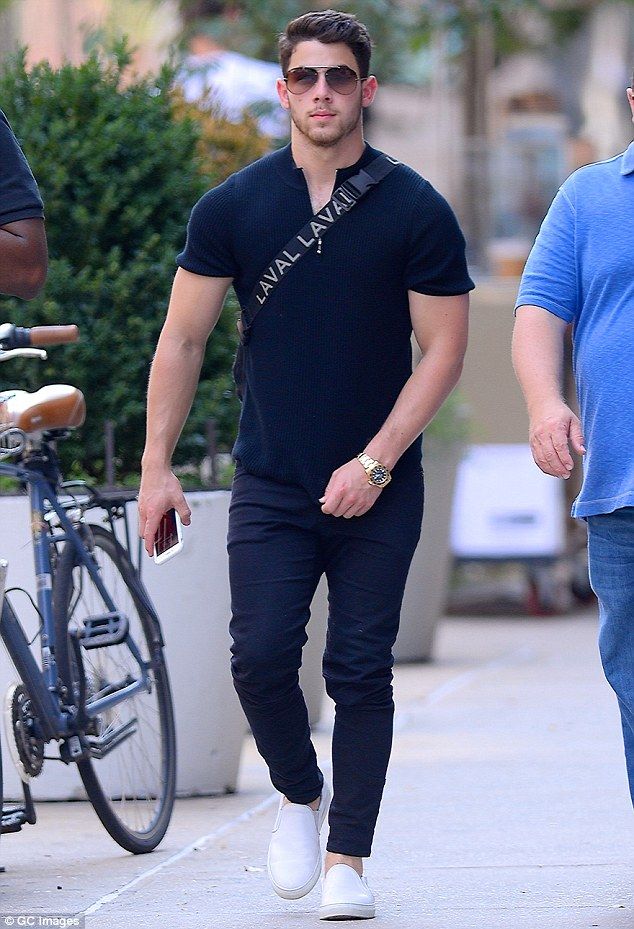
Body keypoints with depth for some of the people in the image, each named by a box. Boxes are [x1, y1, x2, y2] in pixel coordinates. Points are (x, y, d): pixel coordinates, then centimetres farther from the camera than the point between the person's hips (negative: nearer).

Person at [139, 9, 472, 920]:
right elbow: (183, 340, 6)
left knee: (361, 673, -1)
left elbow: (443, 349, -2)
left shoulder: (417, 212, -3)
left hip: (377, 492, -1)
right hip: (270, 485, 1)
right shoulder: (233, 207, 1)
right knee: (261, 657, -9)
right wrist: (157, 466, 2)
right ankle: (299, 796, 18)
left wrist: (376, 461, -11)